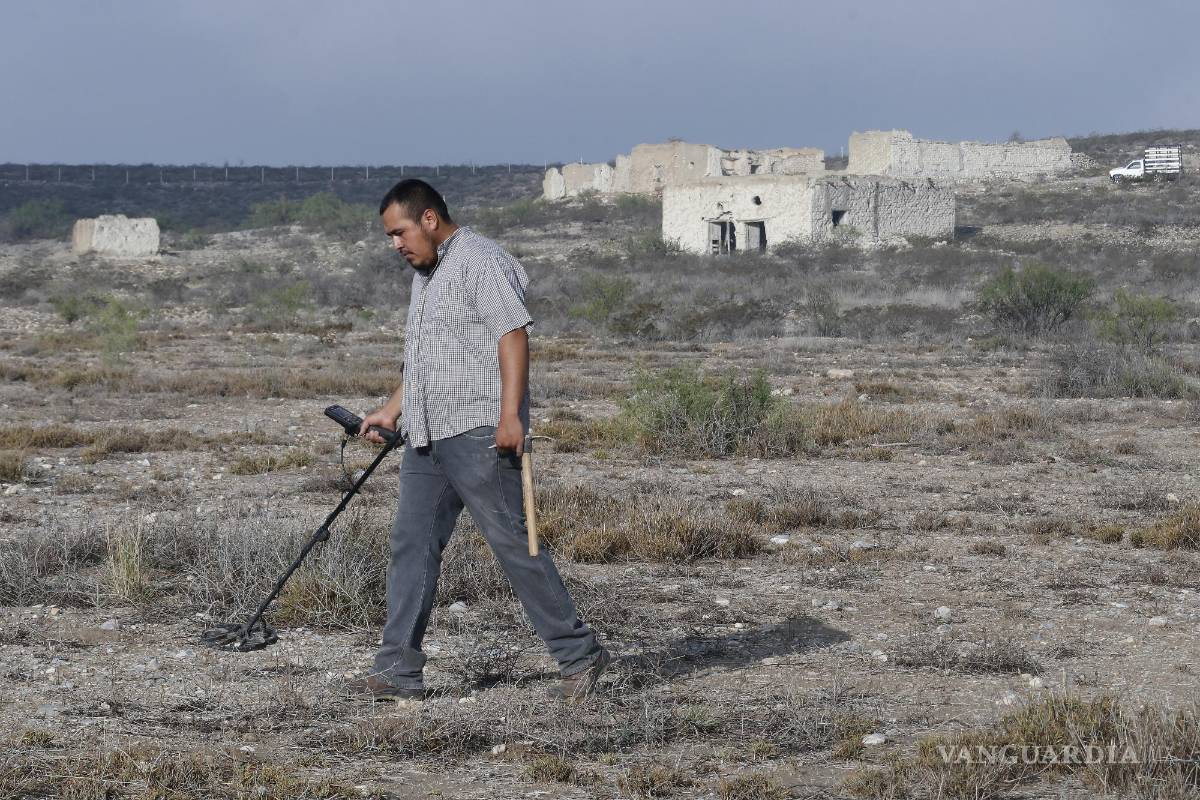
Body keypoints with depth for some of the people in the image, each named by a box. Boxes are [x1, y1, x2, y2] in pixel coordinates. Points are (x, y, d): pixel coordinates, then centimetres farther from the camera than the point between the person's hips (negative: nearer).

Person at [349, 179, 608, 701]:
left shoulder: (482, 263, -10)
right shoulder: (425, 273, 22)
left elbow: (514, 336, -19)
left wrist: (510, 414, -26)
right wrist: (391, 411, 29)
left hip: (478, 432, -10)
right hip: (427, 437, 10)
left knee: (511, 541, -8)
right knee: (411, 544, 4)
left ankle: (578, 654, 1)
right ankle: (398, 671, 5)